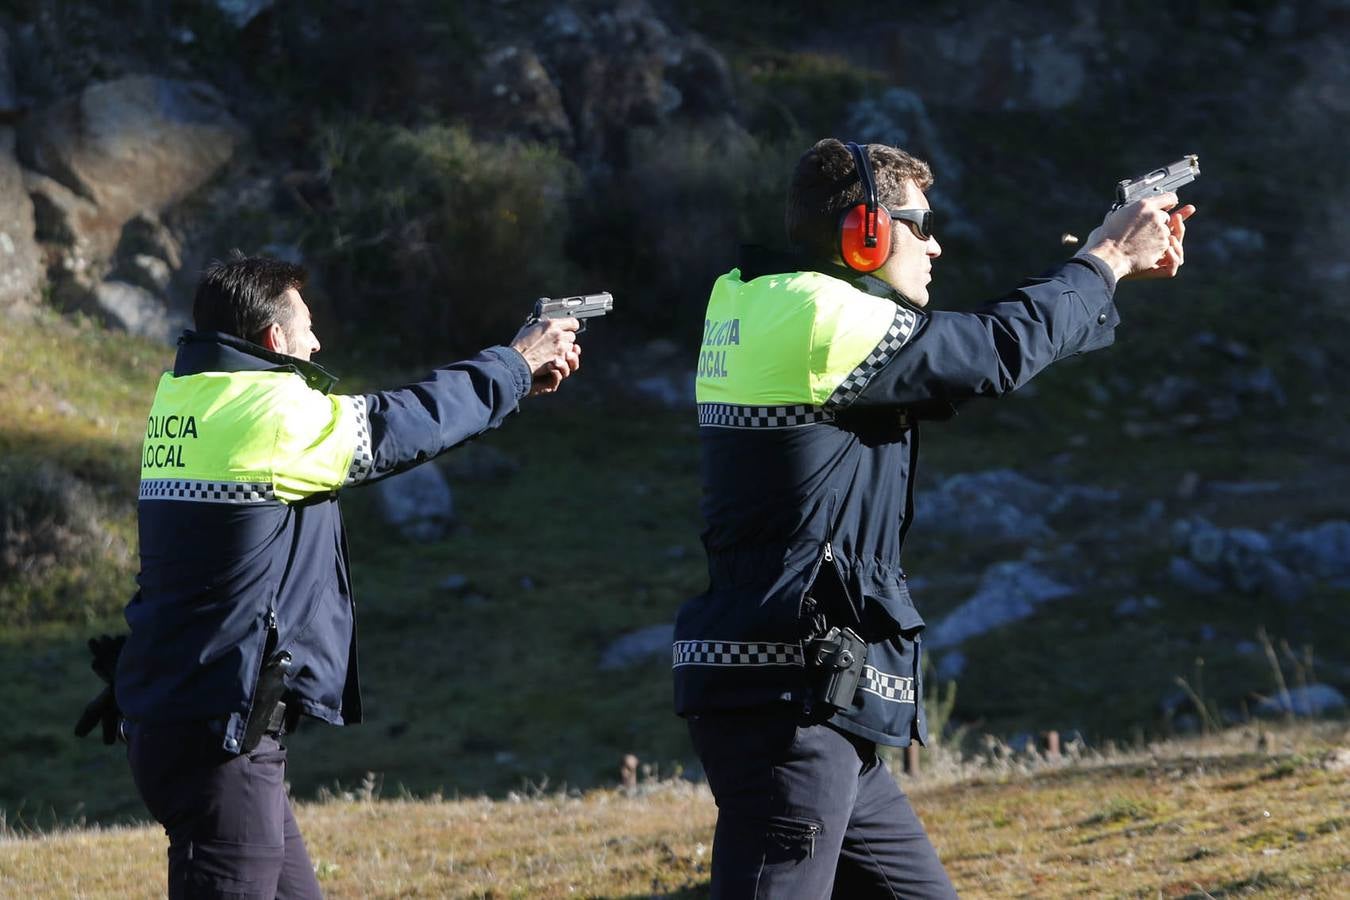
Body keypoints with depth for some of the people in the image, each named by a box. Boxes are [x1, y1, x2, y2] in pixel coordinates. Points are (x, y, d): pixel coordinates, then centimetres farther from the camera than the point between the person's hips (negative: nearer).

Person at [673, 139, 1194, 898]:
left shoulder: (762, 311, 15)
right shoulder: (822, 320, -13)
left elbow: (963, 347, 21)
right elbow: (1001, 351, -6)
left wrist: (1110, 268, 20)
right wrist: (1106, 259, 10)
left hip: (809, 700, 10)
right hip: (785, 700, -10)